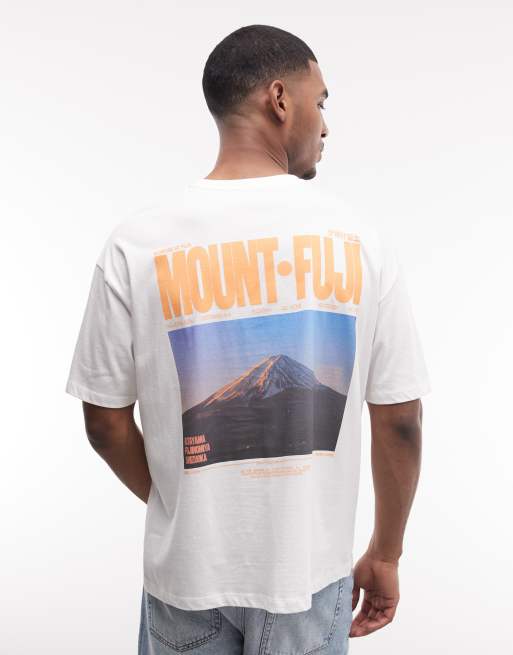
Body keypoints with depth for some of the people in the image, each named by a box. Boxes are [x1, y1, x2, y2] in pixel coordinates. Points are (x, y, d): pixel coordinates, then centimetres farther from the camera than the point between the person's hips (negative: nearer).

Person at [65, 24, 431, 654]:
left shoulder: (136, 244, -12)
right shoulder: (360, 239, -12)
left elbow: (105, 421, -5)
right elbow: (399, 420, -7)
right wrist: (384, 556, 7)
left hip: (186, 571, 0)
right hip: (310, 571, 0)